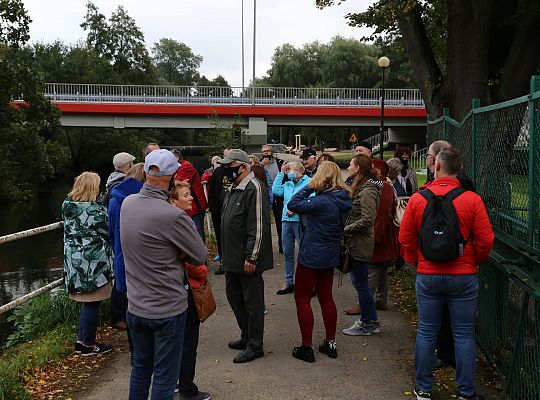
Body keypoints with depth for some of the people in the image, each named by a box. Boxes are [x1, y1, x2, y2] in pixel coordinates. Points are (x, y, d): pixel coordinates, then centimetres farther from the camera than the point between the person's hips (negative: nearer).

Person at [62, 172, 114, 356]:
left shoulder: (67, 206, 5)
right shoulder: (96, 210, -18)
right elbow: (108, 232, -9)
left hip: (73, 260, 8)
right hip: (93, 263, -8)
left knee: (87, 302, 18)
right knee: (93, 303, 4)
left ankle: (81, 340, 24)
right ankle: (88, 344, 13)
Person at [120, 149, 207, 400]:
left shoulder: (128, 203, -3)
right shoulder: (174, 216, -24)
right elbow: (200, 257, -12)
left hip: (135, 306, 7)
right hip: (168, 309, -6)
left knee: (141, 367, 22)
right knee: (165, 375, 7)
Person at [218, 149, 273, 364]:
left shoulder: (254, 189, -18)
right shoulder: (234, 189, 14)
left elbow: (258, 227, -22)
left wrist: (251, 258, -22)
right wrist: (226, 254, 21)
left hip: (247, 260, -10)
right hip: (232, 258, 10)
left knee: (253, 302, 2)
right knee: (234, 297, 19)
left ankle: (255, 346, 13)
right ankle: (246, 336, 34)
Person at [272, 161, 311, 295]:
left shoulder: (309, 182, -2)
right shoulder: (287, 184, 18)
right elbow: (276, 191, 2)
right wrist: (281, 173, 6)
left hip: (300, 220, -7)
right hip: (286, 220, 7)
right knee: (287, 253, 12)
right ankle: (289, 283, 22)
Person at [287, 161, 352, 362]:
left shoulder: (322, 202, -25)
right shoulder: (344, 200, 0)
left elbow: (292, 205, -23)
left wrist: (309, 186, -16)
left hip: (311, 256, -8)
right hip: (330, 256, 8)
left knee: (302, 299, 5)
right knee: (326, 297, 18)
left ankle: (307, 347, 8)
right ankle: (330, 343, 26)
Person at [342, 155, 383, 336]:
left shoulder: (367, 191, -18)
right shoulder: (361, 188, 13)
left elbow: (367, 220, -24)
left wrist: (345, 229, -17)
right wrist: (346, 229, 7)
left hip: (360, 244, -10)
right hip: (356, 244, 10)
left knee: (361, 284, 1)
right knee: (361, 283, 16)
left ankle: (367, 324, 13)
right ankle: (371, 321, 26)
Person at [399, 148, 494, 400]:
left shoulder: (417, 199, -5)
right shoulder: (472, 200, -9)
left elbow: (405, 238, 2)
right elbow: (485, 240, -7)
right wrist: (475, 262, 12)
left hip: (427, 275, 1)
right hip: (464, 276, -1)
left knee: (426, 333, 11)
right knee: (464, 335, 9)